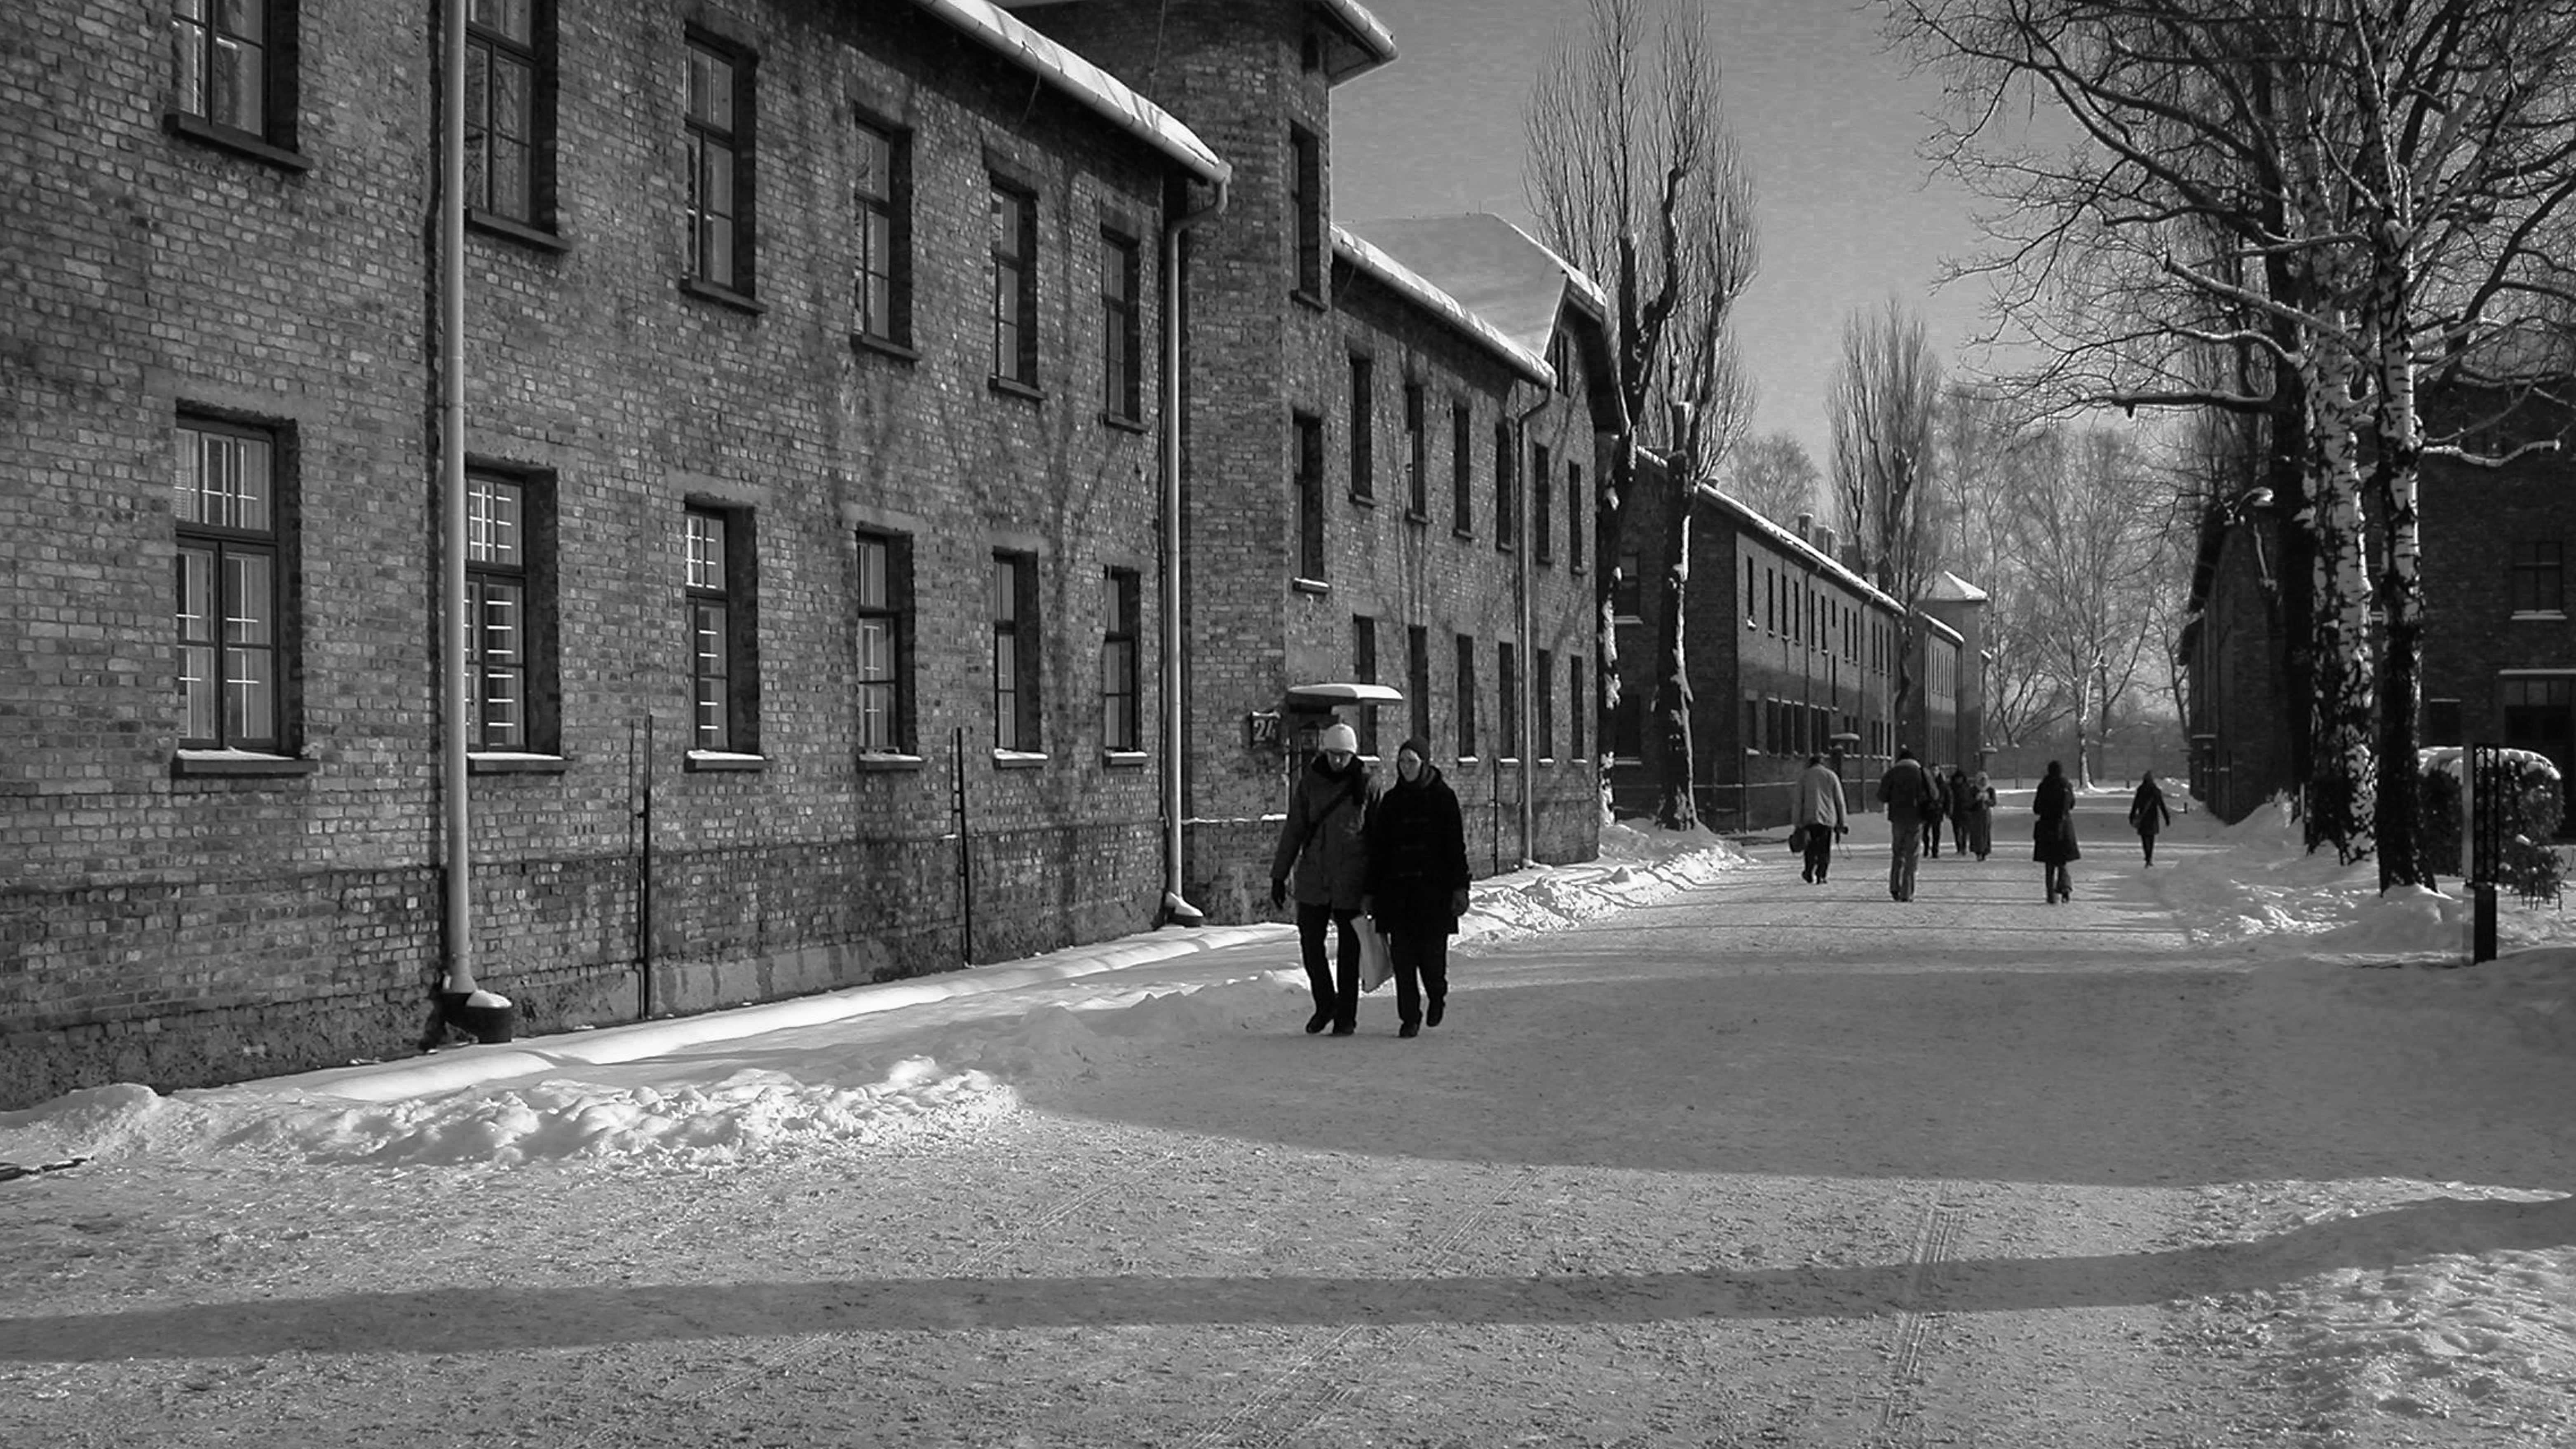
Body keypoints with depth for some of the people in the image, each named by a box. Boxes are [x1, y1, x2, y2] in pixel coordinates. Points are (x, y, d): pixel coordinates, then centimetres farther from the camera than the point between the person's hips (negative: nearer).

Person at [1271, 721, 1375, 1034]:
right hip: (1313, 876, 2)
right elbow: (1294, 829, 6)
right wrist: (1279, 874, 4)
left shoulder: (1365, 783, -3)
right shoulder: (1310, 781, 1)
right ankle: (1325, 1004, 24)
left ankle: (1346, 1016, 14)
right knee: (1310, 943, 3)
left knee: (1349, 950, 3)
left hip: (1351, 880, -2)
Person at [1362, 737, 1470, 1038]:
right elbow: (1378, 849, 11)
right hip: (1398, 888, 3)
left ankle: (1437, 996, 26)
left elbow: (1456, 846, -2)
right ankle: (1410, 1018, 6)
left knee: (1431, 951, -4)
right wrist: (1370, 893, 7)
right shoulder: (1391, 800, 10)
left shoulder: (1443, 797, 1)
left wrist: (1459, 888, -9)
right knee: (1402, 954, -2)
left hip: (1434, 888, -3)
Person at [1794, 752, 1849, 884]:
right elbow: (1840, 801, 6)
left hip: (1810, 818, 0)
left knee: (1811, 846, 13)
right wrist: (1842, 822, 10)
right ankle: (1820, 876, 0)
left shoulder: (1804, 777, 6)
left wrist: (1798, 823, 4)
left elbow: (1799, 802, 2)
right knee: (1825, 848, 5)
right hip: (1828, 818, 0)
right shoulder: (1832, 776, 7)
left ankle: (1810, 874, 6)